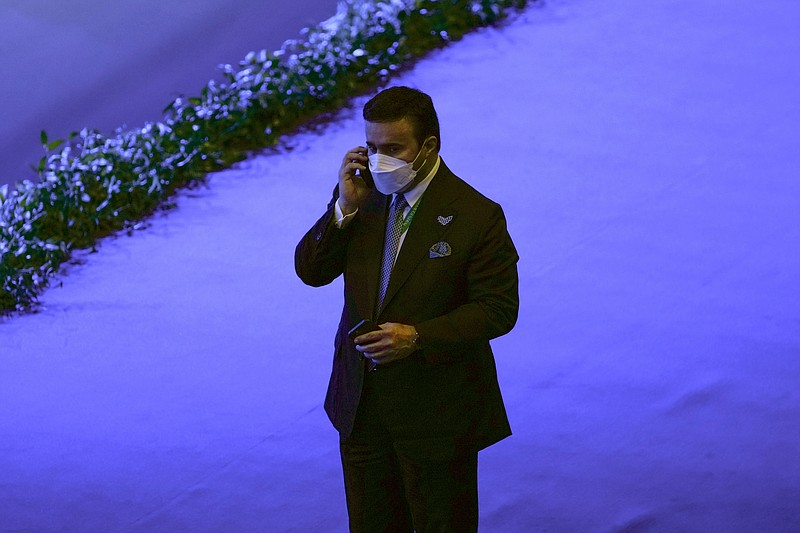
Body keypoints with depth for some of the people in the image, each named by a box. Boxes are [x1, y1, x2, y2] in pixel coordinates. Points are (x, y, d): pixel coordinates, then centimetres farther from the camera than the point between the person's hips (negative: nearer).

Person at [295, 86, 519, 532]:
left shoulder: (477, 216, -15)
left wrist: (417, 337, -25)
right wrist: (345, 207, -13)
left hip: (438, 412, -5)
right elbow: (311, 271, 2)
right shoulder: (366, 198, 1)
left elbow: (498, 309, -15)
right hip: (362, 405, 5)